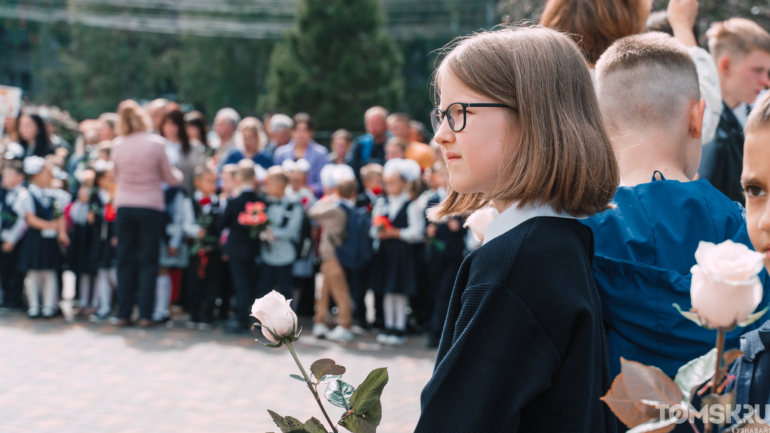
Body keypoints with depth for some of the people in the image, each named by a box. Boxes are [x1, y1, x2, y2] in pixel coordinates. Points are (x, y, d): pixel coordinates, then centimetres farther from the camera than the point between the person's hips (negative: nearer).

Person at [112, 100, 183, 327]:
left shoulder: (118, 145, -3)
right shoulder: (156, 143, -9)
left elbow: (116, 176, 10)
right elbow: (170, 178, 0)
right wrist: (180, 175, 21)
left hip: (124, 205, 2)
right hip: (150, 206, -2)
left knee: (125, 261, 10)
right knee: (148, 261, 4)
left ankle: (123, 313, 10)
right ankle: (145, 314, 3)